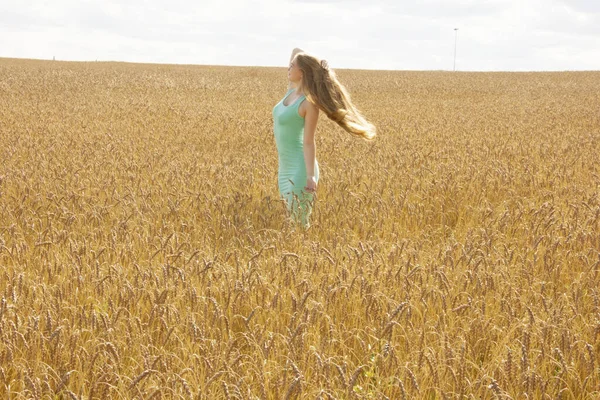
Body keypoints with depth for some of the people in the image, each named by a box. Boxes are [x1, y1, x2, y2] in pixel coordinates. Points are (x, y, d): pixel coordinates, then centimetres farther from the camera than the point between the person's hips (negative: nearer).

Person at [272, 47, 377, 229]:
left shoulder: (309, 103, -16)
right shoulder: (292, 90, 5)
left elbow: (309, 142, -18)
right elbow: (296, 50, 16)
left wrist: (310, 176, -23)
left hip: (300, 169, -9)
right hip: (285, 168, 9)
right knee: (289, 222, 14)